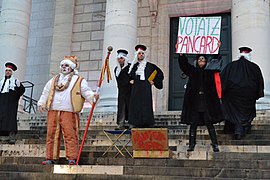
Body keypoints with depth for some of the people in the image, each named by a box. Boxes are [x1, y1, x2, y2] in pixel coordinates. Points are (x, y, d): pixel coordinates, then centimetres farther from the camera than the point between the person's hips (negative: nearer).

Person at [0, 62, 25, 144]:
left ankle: (12, 136, -12)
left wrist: (16, 97, 6)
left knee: (11, 117, -10)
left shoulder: (16, 81, 6)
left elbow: (22, 89, 10)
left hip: (11, 103, -4)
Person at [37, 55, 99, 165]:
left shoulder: (79, 81, 9)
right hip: (53, 112, 4)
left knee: (70, 135, -9)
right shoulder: (53, 80, 22)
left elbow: (86, 92, -1)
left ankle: (72, 158, -4)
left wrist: (93, 95, -21)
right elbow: (45, 93, 26)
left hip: (69, 113, -4)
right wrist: (41, 103, 14)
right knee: (52, 135, 4)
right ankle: (51, 158, 12)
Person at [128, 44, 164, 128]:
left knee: (146, 108, -7)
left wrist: (154, 82, 5)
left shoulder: (150, 66, 6)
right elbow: (129, 75, 31)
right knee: (135, 108, -2)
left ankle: (148, 125, -5)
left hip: (146, 90, -2)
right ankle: (133, 126, 1)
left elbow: (160, 74, 12)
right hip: (135, 91, 2)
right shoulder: (134, 66, 14)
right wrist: (130, 80, 13)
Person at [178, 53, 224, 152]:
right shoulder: (192, 70, 12)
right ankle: (191, 144, 9)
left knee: (209, 124, -3)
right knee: (193, 124, 2)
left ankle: (215, 145, 2)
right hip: (194, 102, 1)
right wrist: (181, 54, -15)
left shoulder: (210, 71, 12)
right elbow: (183, 64, 1)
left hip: (207, 102, 0)